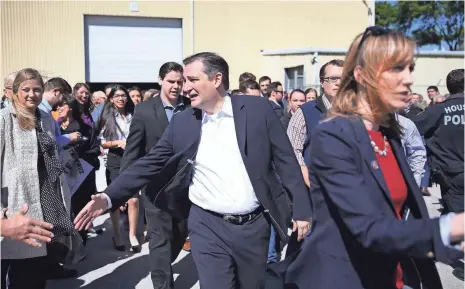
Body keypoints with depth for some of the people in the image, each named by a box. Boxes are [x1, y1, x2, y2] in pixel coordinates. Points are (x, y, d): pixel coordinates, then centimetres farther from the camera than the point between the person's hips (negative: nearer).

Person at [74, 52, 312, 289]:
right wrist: (108, 197, -8)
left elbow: (285, 160, -3)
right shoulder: (181, 123, 0)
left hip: (254, 225, 0)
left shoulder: (257, 109, -6)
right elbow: (149, 164, 1)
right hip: (209, 227, 0)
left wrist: (301, 208, -4)